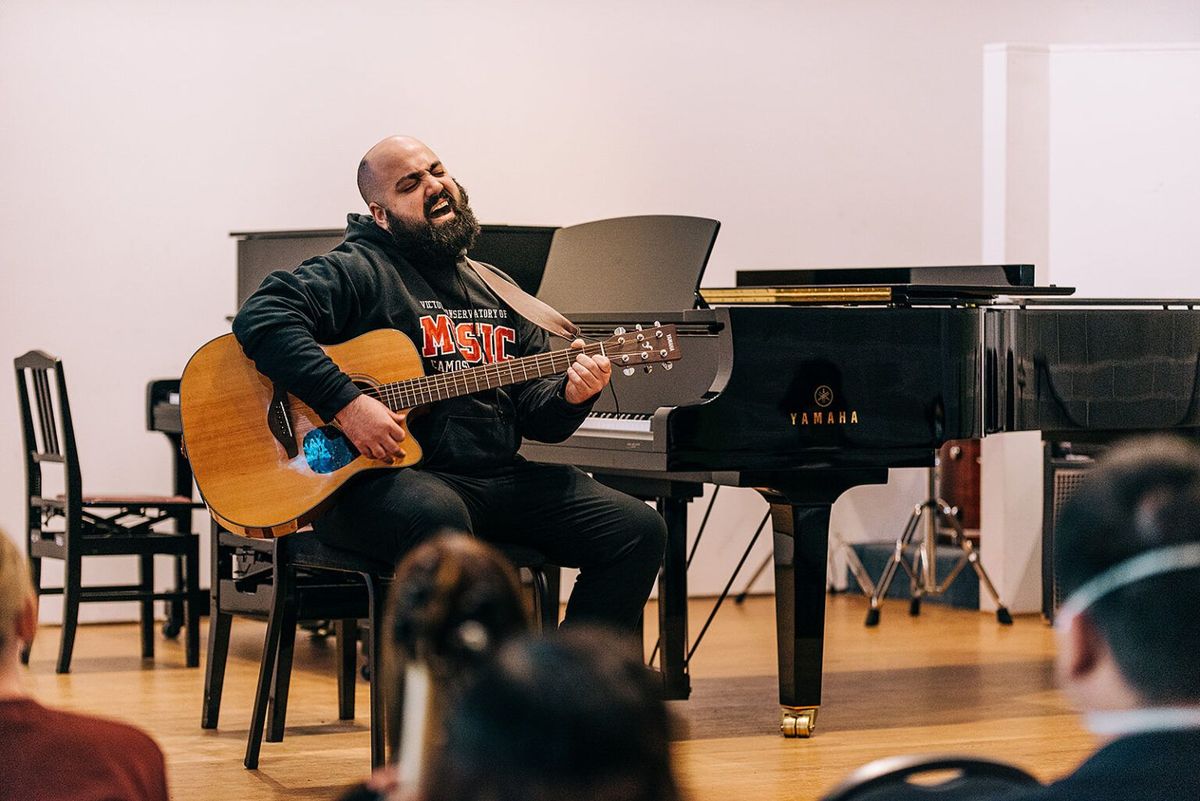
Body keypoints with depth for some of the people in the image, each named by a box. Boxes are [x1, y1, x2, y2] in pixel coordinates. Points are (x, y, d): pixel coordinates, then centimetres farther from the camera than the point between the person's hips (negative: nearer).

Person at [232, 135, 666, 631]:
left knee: (637, 531, -6)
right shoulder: (358, 272, 1)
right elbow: (262, 318, -16)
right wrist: (347, 403, -23)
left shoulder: (495, 291, 22)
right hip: (376, 479, -7)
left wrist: (568, 395, -4)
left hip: (499, 477, 7)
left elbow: (535, 414, 21)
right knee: (437, 517, -41)